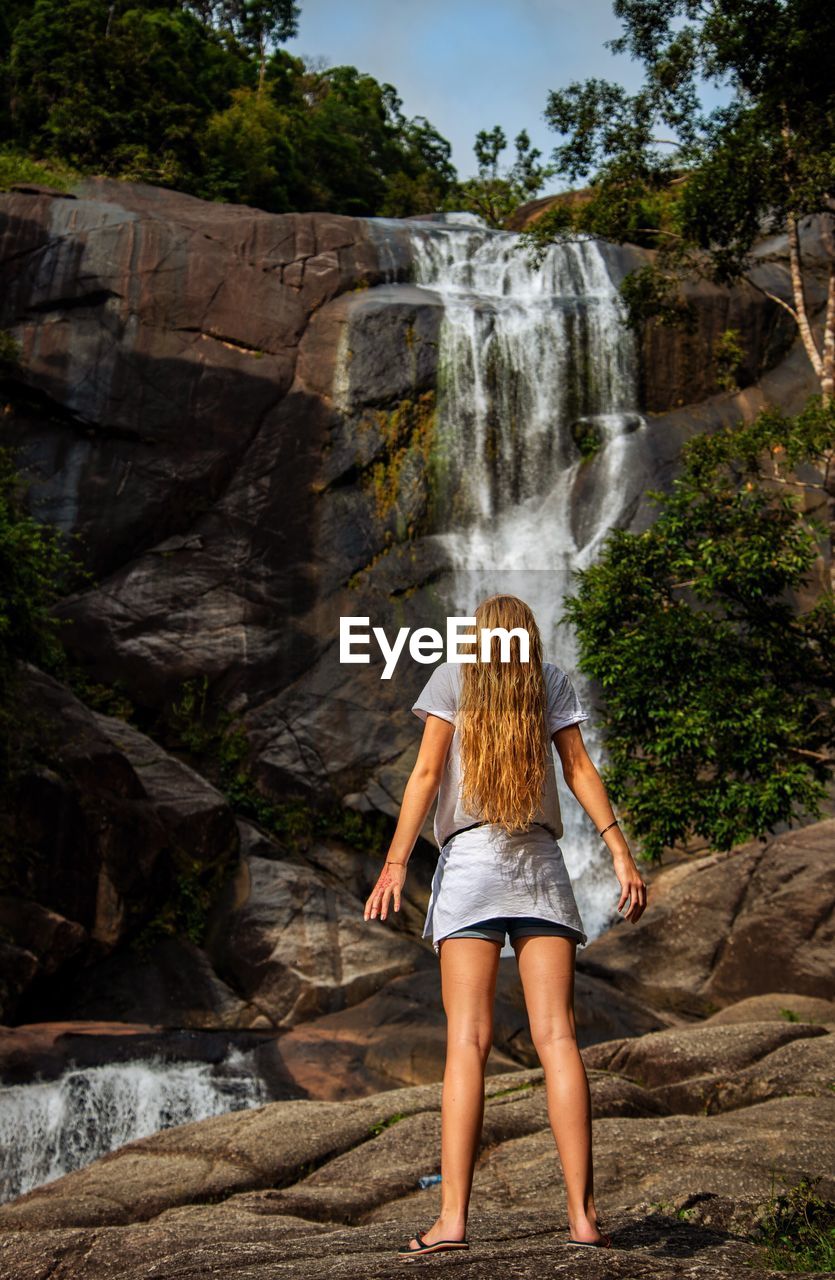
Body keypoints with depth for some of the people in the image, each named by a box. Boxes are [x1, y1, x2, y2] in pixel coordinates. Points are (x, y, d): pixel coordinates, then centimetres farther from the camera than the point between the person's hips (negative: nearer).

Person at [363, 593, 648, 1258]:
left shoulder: (452, 676, 11)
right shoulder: (552, 680, 15)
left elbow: (426, 773, 1)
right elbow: (580, 769, 6)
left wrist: (395, 864, -3)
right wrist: (622, 853, 5)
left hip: (469, 859, -1)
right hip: (540, 862, 2)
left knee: (468, 1041, -6)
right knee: (557, 1037, -2)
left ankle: (454, 1218, -11)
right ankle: (583, 1214, -5)